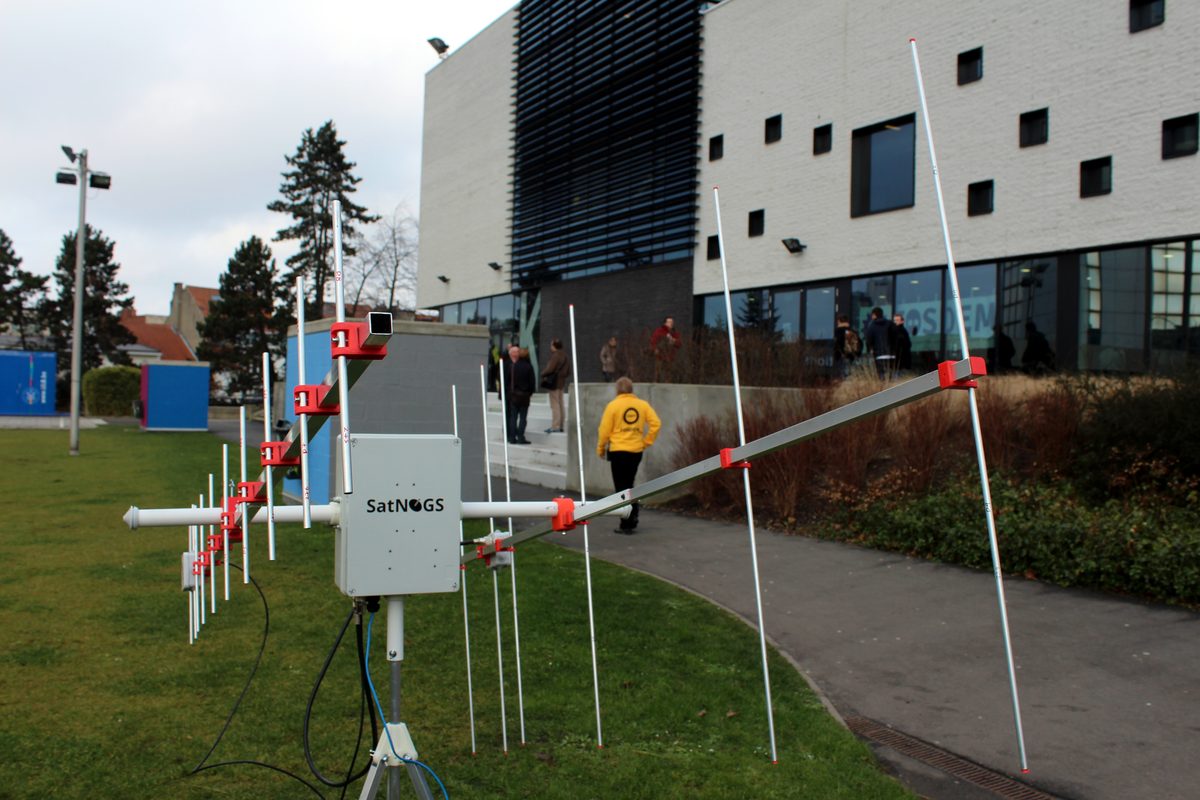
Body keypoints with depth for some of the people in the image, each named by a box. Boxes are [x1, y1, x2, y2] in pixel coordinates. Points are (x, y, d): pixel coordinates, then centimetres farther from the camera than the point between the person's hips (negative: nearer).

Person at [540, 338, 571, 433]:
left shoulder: (555, 356, -18)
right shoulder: (564, 356, 10)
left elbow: (549, 369, -23)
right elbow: (568, 372, 15)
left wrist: (543, 373, -5)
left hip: (553, 382, -9)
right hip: (561, 382, 9)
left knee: (555, 405, -6)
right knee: (560, 405, 14)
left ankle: (555, 426, -5)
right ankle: (560, 425, 20)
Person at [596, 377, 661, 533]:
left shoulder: (613, 405, -8)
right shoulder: (642, 404, 3)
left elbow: (605, 429, -8)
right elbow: (656, 423, -3)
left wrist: (601, 448, 6)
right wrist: (646, 442, 6)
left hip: (618, 450, -4)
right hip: (637, 450, 4)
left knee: (621, 487, 3)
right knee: (628, 485, 21)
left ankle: (626, 525, 1)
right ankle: (632, 516, 16)